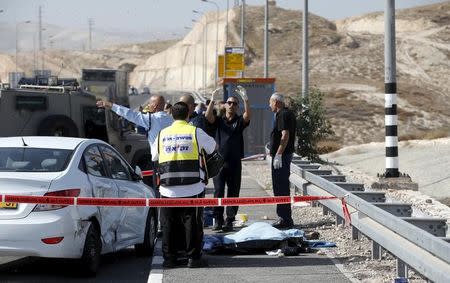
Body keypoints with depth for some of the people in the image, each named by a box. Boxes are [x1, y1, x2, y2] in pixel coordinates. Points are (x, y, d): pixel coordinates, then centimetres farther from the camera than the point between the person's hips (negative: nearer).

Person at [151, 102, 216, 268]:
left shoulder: (162, 134, 7)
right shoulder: (195, 132, -1)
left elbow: (154, 156, 20)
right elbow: (211, 146, 16)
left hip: (168, 189, 2)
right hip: (192, 188, -2)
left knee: (169, 224, 8)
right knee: (192, 223, 3)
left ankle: (169, 257, 9)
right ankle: (193, 257, 3)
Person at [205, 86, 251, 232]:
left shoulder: (240, 121, 7)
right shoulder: (219, 120, 9)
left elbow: (247, 115, -13)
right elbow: (208, 116, -10)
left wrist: (245, 99, -26)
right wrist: (212, 100, -22)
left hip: (234, 163, 0)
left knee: (233, 193, 2)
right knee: (218, 191, -3)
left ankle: (229, 221, 7)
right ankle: (217, 219, 1)